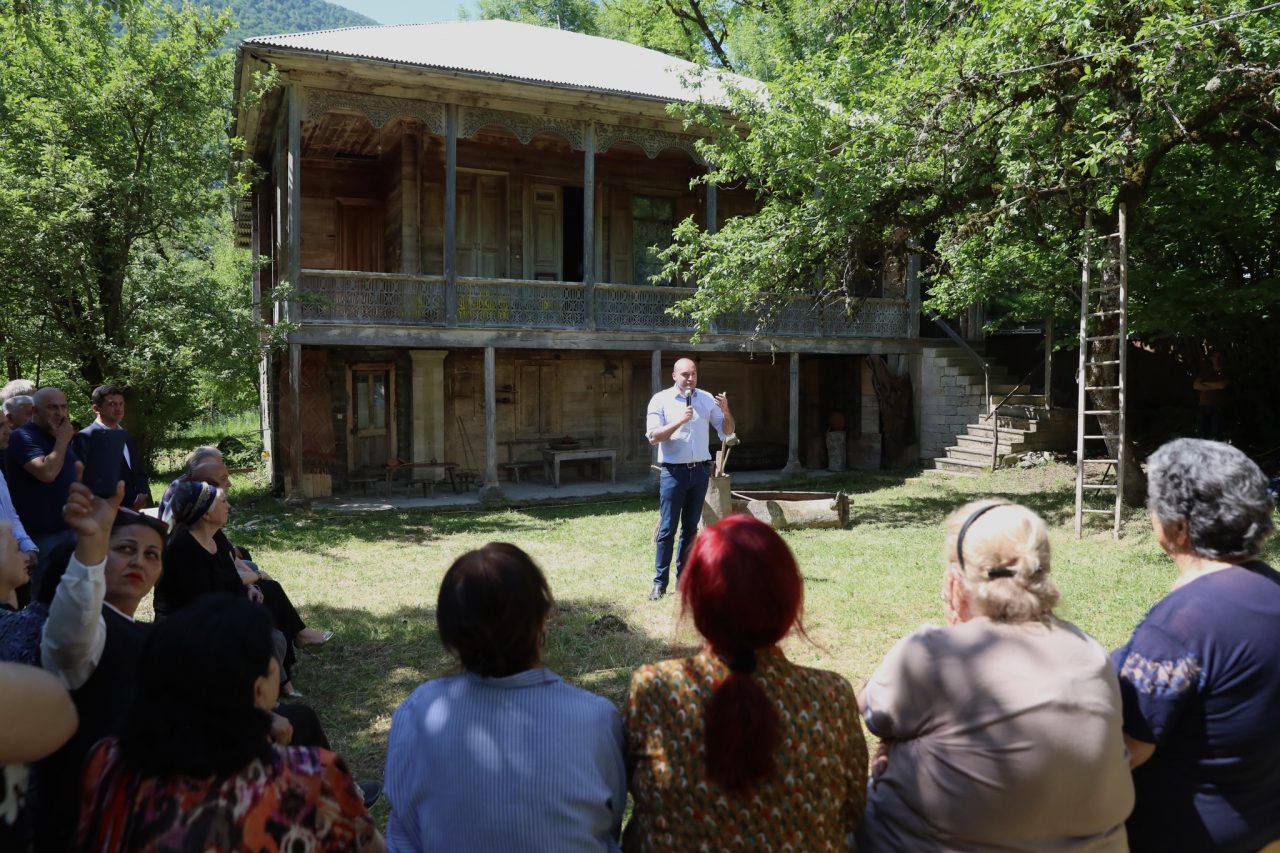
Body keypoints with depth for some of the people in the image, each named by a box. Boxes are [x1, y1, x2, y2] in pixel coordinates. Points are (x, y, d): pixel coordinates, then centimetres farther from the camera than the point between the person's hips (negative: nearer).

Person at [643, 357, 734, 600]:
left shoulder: (706, 399, 7)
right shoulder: (661, 400, -3)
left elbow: (727, 431, 7)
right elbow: (653, 436, -12)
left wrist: (726, 412, -13)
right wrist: (680, 420, -21)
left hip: (700, 471, 4)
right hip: (674, 471, -4)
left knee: (690, 527, 10)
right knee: (667, 528, -3)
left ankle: (683, 578, 19)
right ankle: (660, 582, 2)